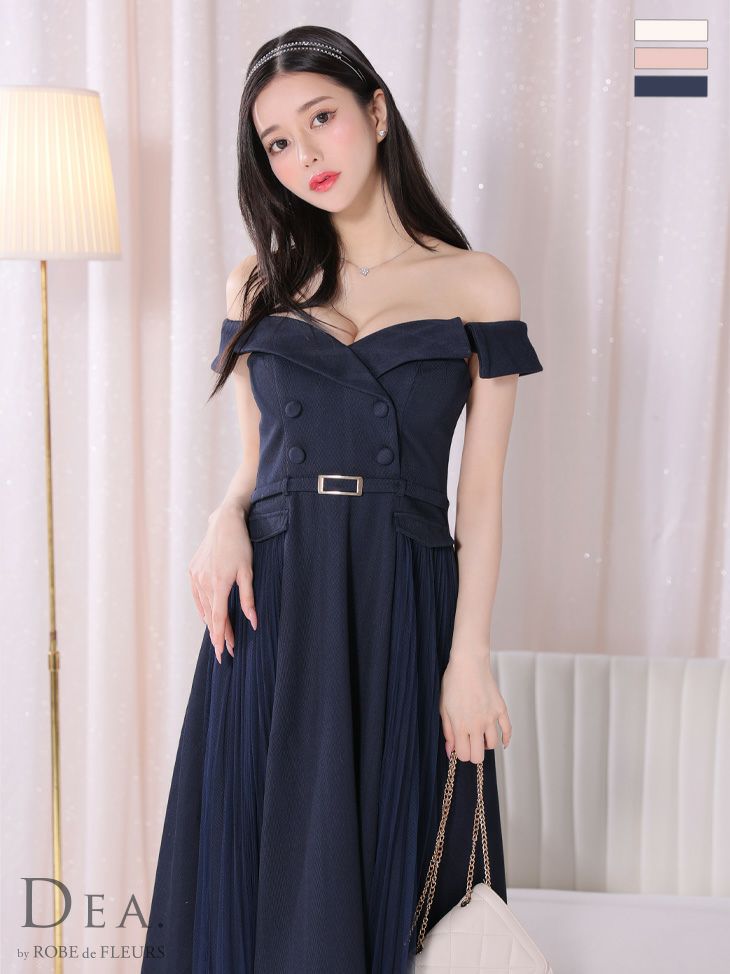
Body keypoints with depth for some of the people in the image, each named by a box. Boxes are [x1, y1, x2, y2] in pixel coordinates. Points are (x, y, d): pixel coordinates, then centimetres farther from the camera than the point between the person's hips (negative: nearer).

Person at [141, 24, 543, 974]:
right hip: (274, 609, 2)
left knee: (392, 865, 6)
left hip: (405, 611, -2)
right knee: (267, 861, 7)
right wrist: (226, 520, -9)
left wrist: (469, 655, -7)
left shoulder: (478, 285, 2)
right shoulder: (258, 286, 10)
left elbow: (482, 486, -1)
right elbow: (255, 459, 13)